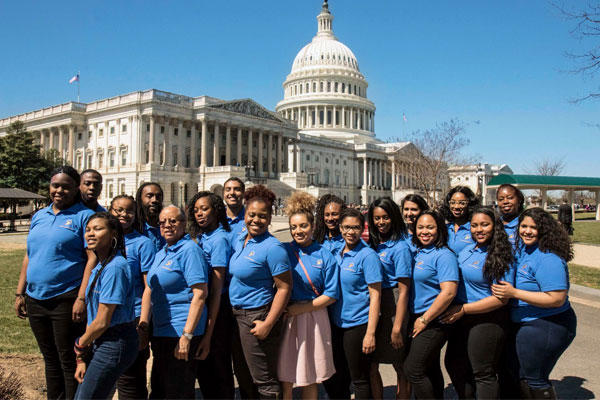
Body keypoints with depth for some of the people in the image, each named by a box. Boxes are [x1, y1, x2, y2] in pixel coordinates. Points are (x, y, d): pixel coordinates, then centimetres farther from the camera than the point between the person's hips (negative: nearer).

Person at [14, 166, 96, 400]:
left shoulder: (84, 216, -7)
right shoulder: (39, 216, 13)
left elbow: (92, 258, -13)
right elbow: (29, 256, 18)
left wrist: (82, 298, -19)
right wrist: (20, 293, 13)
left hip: (66, 300, -6)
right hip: (36, 299, 7)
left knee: (69, 362, 2)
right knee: (50, 360, 18)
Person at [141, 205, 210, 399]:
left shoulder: (189, 250, -12)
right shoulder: (160, 254, 15)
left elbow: (200, 293, -20)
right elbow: (149, 290, 19)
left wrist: (187, 336, -23)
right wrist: (142, 326, 10)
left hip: (181, 332, -9)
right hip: (160, 332, 9)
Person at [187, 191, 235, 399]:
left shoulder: (219, 239, -16)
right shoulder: (199, 237, 9)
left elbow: (216, 289, -19)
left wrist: (208, 334, -20)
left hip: (216, 311, -8)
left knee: (218, 372, 5)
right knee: (202, 370, 19)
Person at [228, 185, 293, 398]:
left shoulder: (272, 247, -16)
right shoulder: (239, 242, 8)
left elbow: (284, 288, -19)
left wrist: (268, 324, -22)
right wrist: (232, 313, 11)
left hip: (257, 318, -8)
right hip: (236, 315, 8)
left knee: (264, 381, 2)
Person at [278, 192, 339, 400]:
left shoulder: (325, 256, 0)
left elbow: (331, 295, -3)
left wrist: (301, 308, -11)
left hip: (313, 319, 0)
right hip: (285, 318, 1)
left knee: (310, 378, 11)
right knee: (284, 377, 4)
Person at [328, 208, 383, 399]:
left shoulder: (367, 255, -12)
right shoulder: (336, 253, 6)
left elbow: (375, 295, -14)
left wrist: (370, 333, -18)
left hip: (358, 324, -6)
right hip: (336, 323, 6)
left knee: (360, 379, 6)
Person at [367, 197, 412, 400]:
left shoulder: (400, 248, -11)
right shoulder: (371, 245, 9)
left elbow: (403, 290, -14)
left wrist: (397, 327, -17)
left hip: (392, 307, -6)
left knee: (400, 366, 7)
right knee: (370, 364, 9)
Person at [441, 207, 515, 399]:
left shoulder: (501, 257, -15)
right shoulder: (467, 250, 6)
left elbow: (501, 298, -19)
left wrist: (463, 309, -19)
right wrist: (454, 311, 8)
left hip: (486, 320, -8)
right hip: (460, 319, 8)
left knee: (483, 374, 6)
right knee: (454, 365, 20)